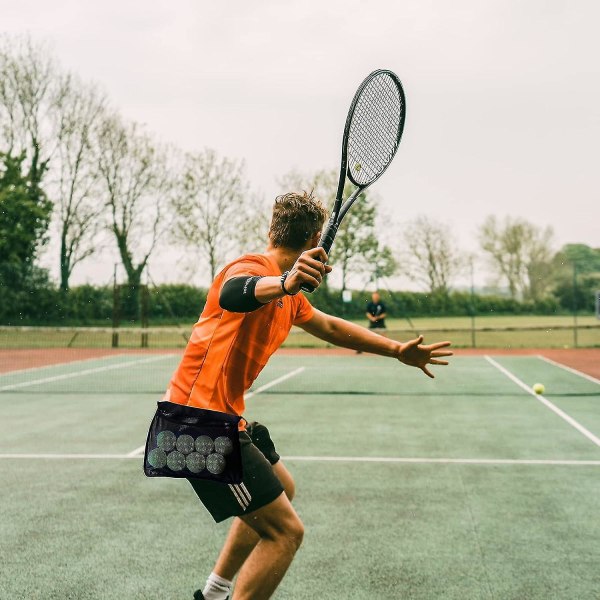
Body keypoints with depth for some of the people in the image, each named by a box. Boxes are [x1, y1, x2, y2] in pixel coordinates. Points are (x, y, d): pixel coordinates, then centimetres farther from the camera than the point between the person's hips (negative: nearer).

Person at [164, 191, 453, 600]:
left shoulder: (289, 297, 14)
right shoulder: (255, 266, -17)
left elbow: (330, 326, 28)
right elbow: (231, 293, -42)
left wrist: (397, 350, 27)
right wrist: (284, 283, -63)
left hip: (221, 416, 11)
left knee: (282, 490, 29)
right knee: (285, 530, -12)